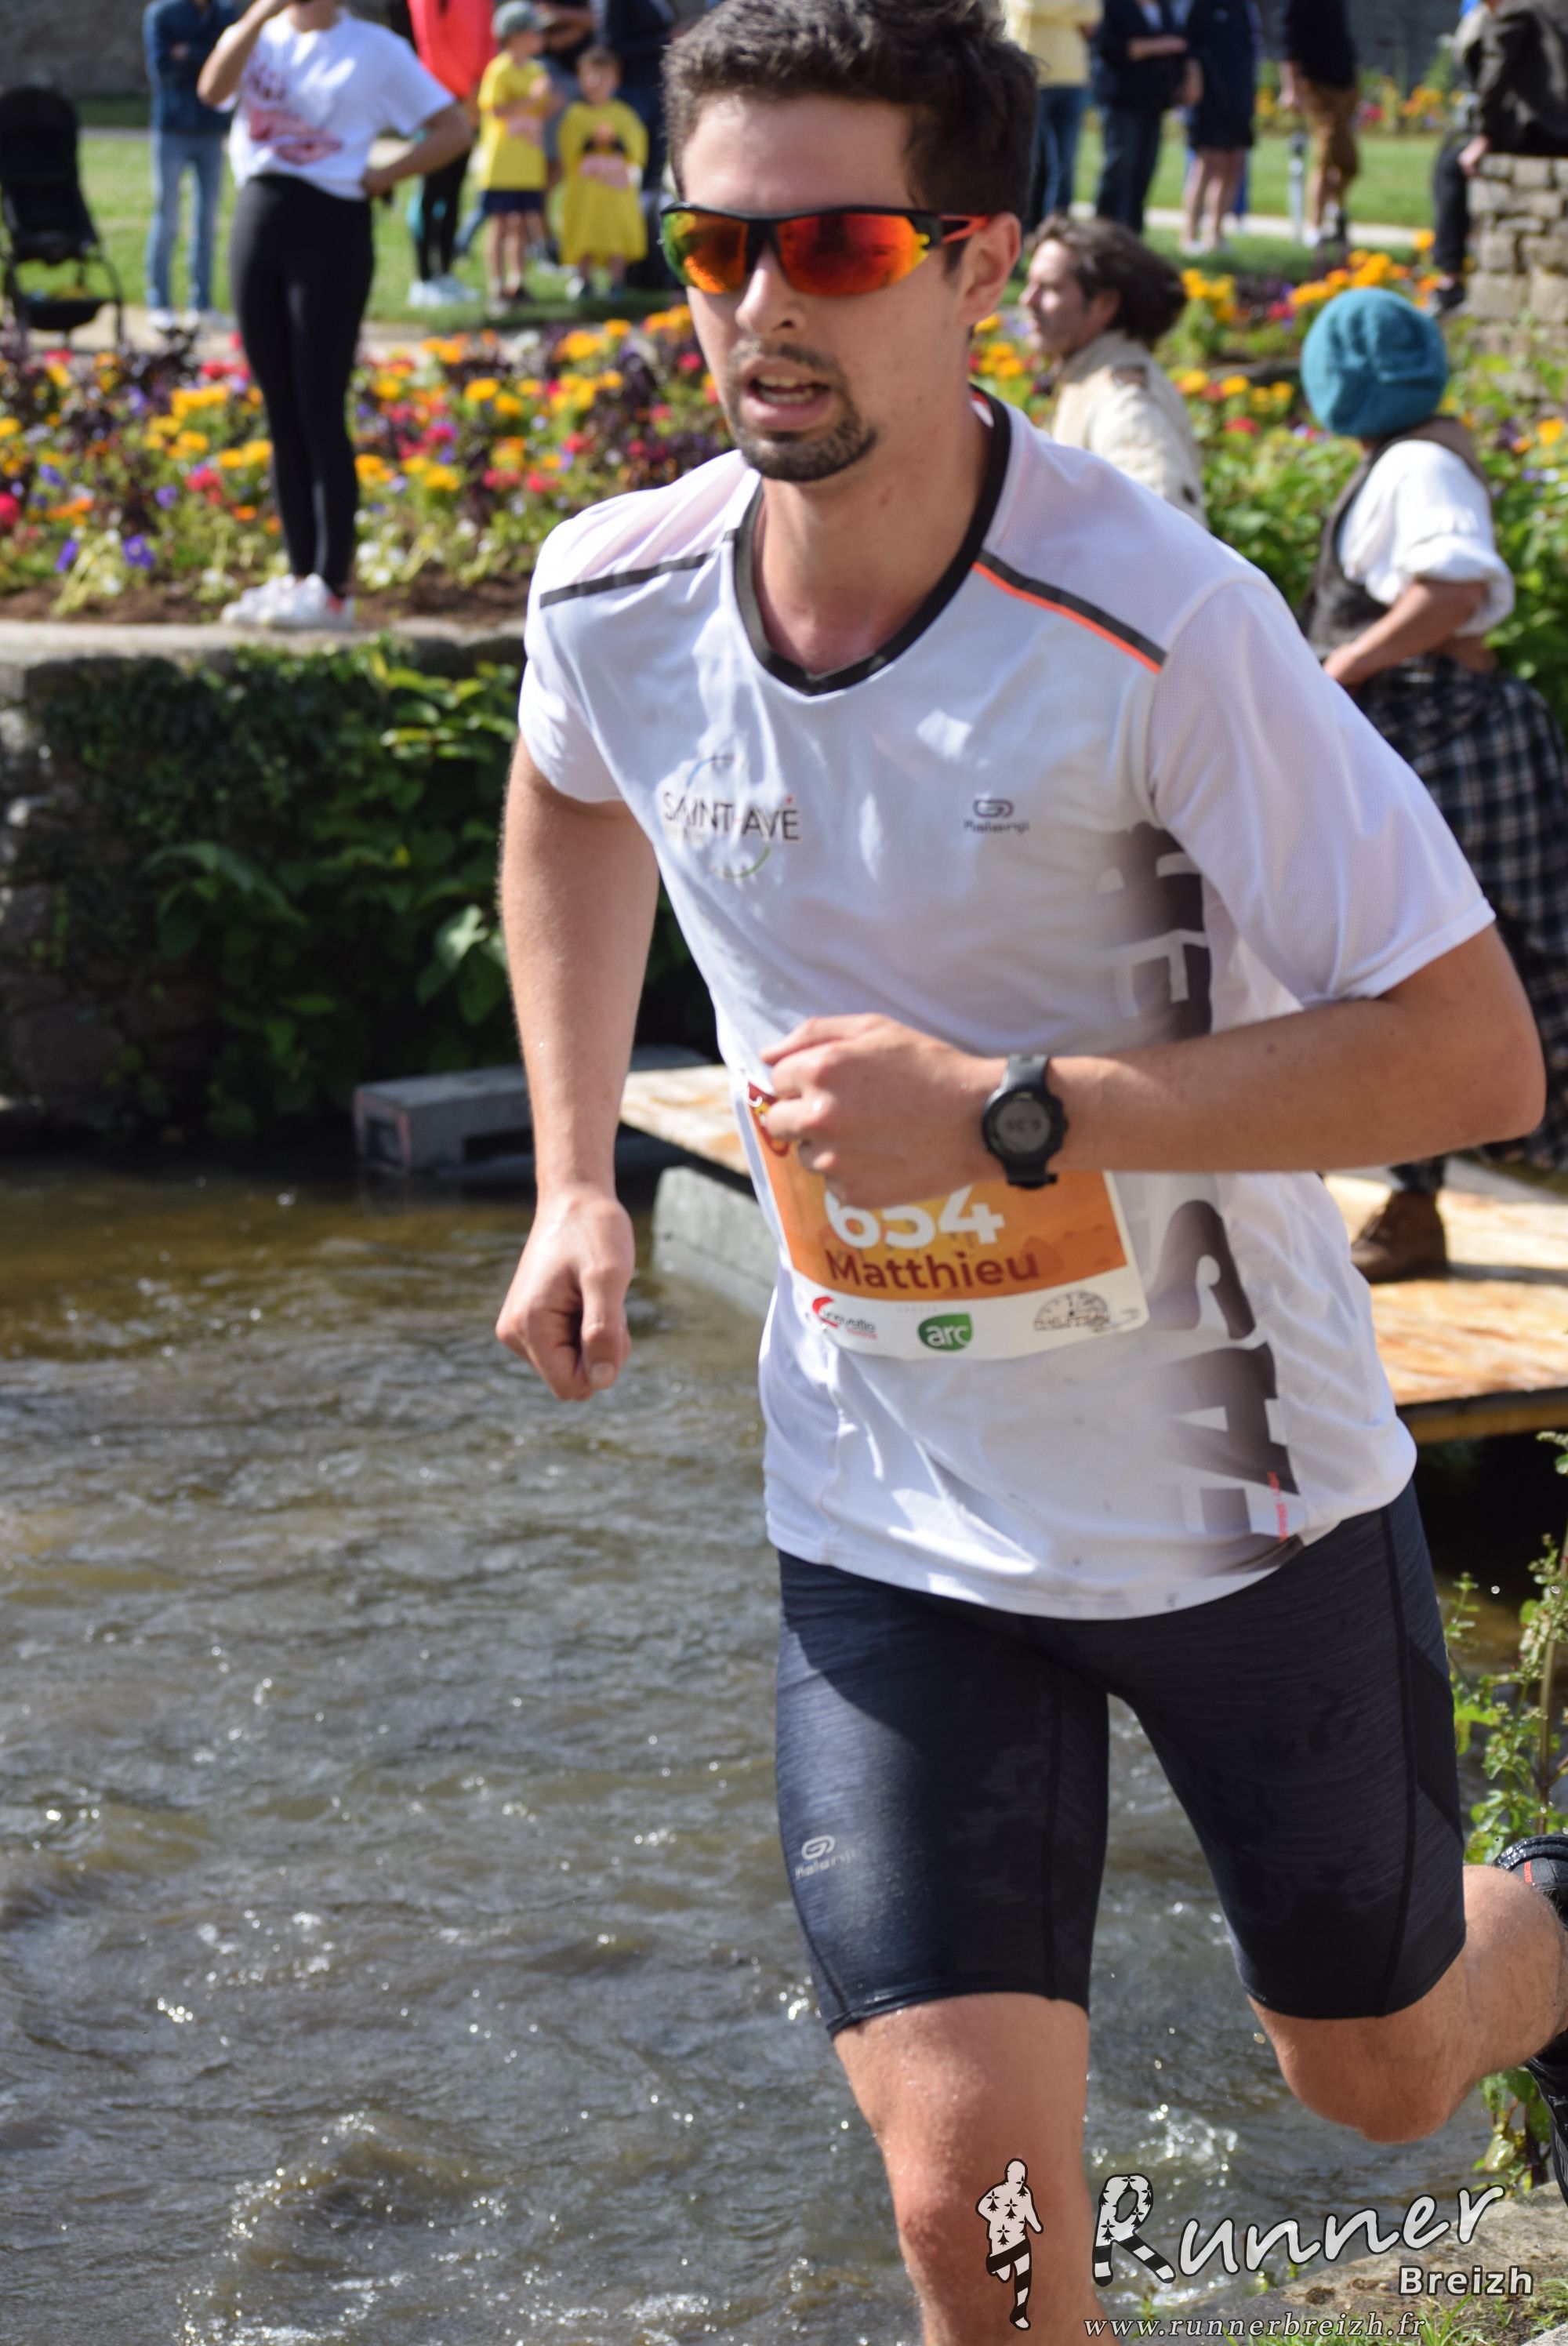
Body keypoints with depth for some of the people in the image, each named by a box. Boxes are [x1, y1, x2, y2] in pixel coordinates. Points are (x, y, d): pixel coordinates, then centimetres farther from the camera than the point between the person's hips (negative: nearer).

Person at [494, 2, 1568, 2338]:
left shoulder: (1157, 621, -24)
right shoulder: (616, 596, -9)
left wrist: (1005, 1111, -29)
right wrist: (576, 1180, 8)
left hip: (1245, 1485, -2)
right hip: (890, 1517, 3)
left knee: (1379, 2073, 19)